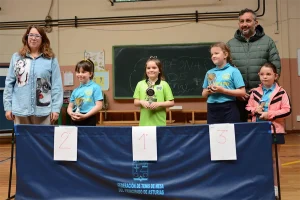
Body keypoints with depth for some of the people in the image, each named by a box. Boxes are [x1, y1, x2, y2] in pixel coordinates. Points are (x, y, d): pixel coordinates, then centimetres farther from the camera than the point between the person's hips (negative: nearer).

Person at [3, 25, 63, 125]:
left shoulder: (51, 59, 1)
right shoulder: (16, 57, 8)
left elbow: (56, 85, -1)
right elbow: (9, 83, 8)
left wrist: (56, 108, -6)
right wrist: (8, 106, 4)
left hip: (43, 111, -2)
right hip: (21, 110, 2)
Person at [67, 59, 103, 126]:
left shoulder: (95, 87, -2)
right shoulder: (76, 90, 15)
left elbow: (98, 106, -8)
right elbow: (70, 106, 16)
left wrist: (85, 116, -16)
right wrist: (71, 114, -7)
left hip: (89, 120, -5)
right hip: (75, 120, 5)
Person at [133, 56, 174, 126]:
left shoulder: (164, 84, -2)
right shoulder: (140, 84, 5)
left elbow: (171, 102, -2)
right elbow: (135, 102, 8)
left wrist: (159, 104, -17)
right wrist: (141, 102, -13)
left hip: (159, 123, -2)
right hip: (145, 122, 2)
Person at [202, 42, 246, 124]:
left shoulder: (233, 71, -2)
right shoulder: (209, 73, 10)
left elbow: (242, 92, -7)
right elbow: (203, 94, 16)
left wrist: (223, 90, -14)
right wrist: (208, 91, -7)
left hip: (229, 108, -4)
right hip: (212, 109, 4)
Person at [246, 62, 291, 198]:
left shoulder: (281, 92, -5)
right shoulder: (255, 92, 5)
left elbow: (287, 110, -10)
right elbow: (248, 108, 10)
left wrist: (270, 114, -18)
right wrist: (255, 110, -12)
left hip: (275, 130, -2)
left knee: (274, 157, 9)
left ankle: (275, 185, 22)